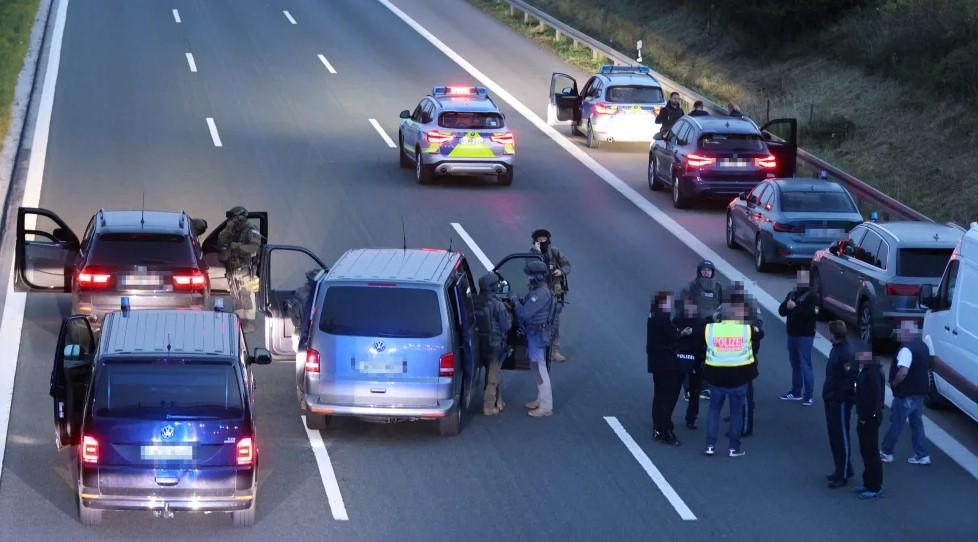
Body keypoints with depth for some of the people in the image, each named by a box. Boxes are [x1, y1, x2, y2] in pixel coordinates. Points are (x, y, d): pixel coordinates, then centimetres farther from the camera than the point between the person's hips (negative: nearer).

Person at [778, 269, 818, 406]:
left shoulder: (811, 295, -7)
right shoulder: (792, 294, 14)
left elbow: (809, 313, -21)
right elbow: (781, 311, 8)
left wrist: (795, 307, -18)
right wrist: (787, 305, -12)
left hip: (805, 335, -7)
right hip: (792, 334, 7)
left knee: (805, 365, -9)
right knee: (795, 364, 14)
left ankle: (809, 396, -8)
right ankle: (796, 392, 24)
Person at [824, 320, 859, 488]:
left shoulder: (846, 353, -22)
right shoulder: (836, 348, 8)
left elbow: (849, 379, -24)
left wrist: (839, 397, -20)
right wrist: (828, 393, 16)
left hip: (841, 401, -10)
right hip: (831, 399, 10)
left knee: (841, 437, -2)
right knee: (834, 435, 17)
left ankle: (843, 474, 6)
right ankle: (840, 470, 27)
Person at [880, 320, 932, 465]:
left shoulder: (906, 349, -23)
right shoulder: (923, 346, 9)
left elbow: (903, 372, -33)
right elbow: (926, 369, 21)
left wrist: (894, 383, -17)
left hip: (905, 394, -9)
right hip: (919, 393, 9)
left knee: (896, 424, 4)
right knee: (917, 424, 14)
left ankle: (886, 452, 16)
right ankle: (922, 456, 14)